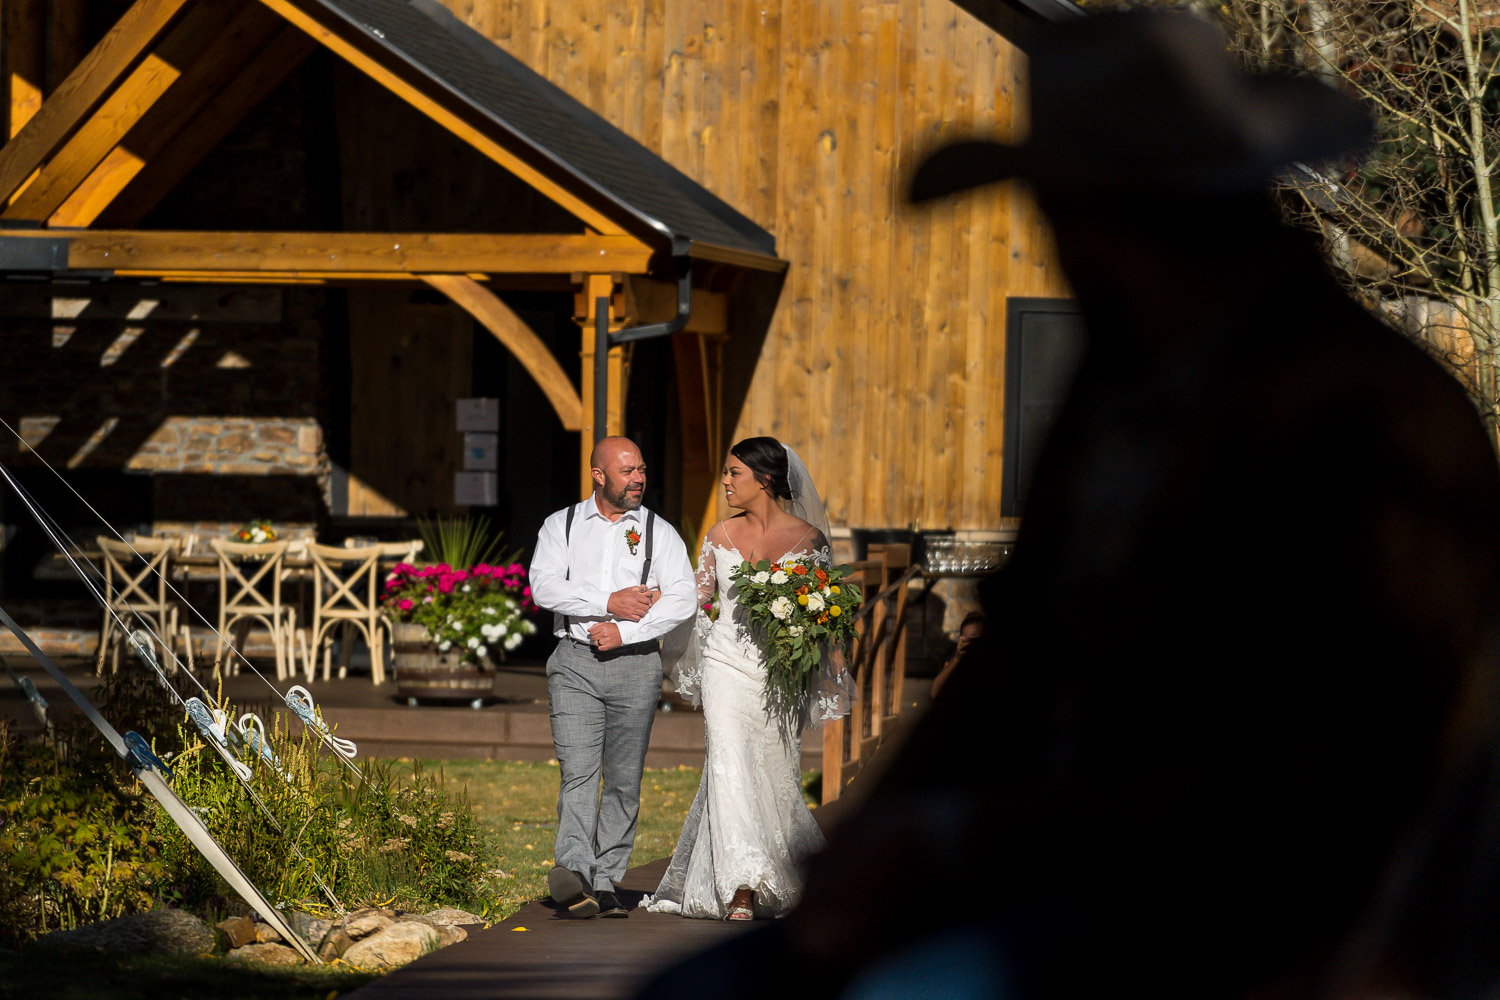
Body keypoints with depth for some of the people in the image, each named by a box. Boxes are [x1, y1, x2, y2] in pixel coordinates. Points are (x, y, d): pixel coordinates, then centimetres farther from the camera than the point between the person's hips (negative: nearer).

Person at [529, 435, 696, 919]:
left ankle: (605, 883, 5)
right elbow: (544, 587, -5)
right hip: (575, 663, -1)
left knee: (624, 780, 1)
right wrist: (608, 603, -12)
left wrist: (625, 631, -12)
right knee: (578, 772, -14)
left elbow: (681, 600, -2)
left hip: (635, 662, 1)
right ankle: (574, 874, -28)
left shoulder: (659, 532, 9)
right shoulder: (561, 526, 10)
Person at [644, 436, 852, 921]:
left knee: (773, 773, 3)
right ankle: (740, 891, -16)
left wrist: (831, 678, -1)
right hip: (728, 664, 1)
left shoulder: (808, 537, 0)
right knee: (729, 766, -13)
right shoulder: (721, 536, 7)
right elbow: (697, 599, 16)